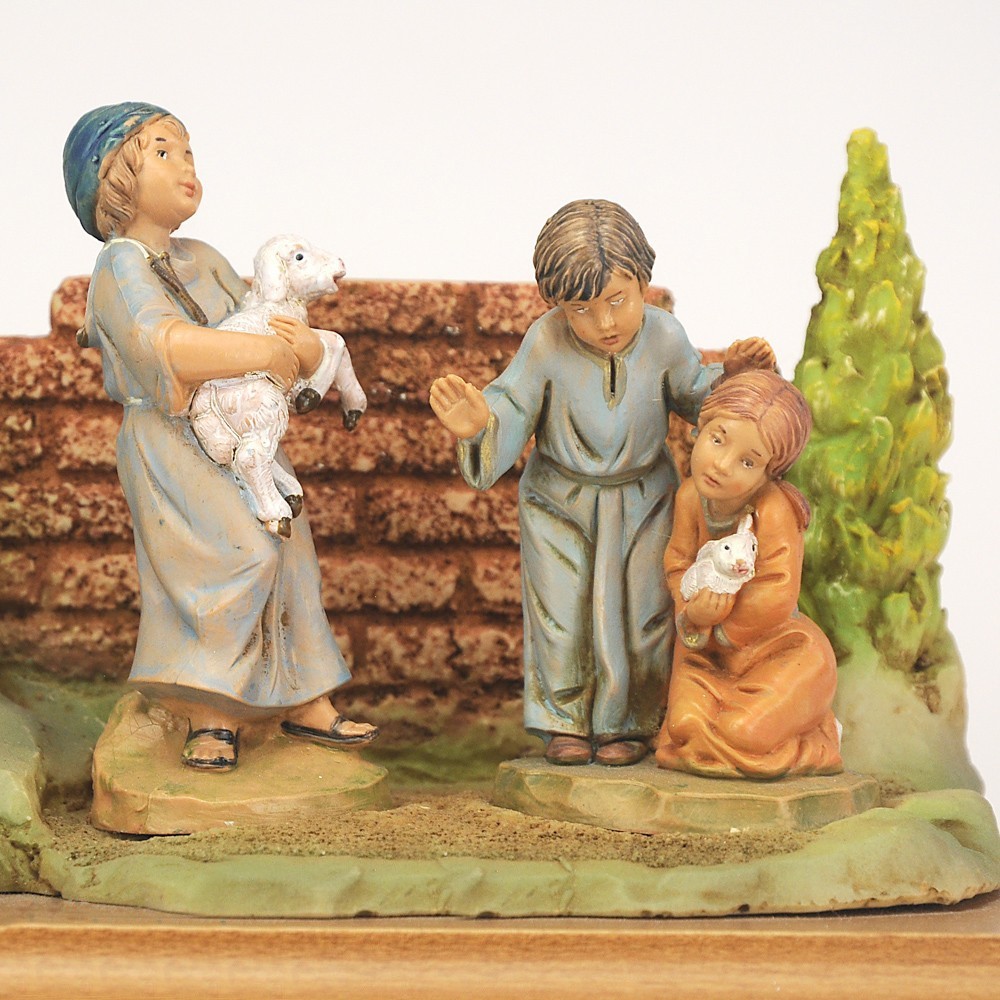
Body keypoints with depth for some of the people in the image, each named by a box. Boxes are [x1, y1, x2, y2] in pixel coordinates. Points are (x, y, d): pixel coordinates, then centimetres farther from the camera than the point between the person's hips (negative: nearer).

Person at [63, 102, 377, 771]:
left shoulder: (205, 261, 15)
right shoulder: (122, 269, -12)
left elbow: (260, 330, 15)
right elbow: (171, 349, -30)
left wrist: (305, 349, -10)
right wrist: (267, 352, -21)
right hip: (175, 452, -8)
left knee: (290, 562, 9)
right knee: (235, 555, -21)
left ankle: (308, 703, 21)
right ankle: (212, 717, -11)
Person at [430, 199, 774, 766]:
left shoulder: (665, 338, -15)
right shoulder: (545, 344, -22)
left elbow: (694, 396, 3)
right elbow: (513, 411, -16)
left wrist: (732, 376, -15)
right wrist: (479, 427, -37)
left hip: (642, 498, 1)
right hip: (560, 499, -1)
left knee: (640, 613, 5)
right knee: (562, 613, 3)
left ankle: (628, 723, 23)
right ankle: (566, 721, 23)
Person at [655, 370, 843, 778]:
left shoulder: (773, 511, -24)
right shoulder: (690, 496, -6)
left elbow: (776, 597, -27)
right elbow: (678, 563, 0)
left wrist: (719, 630, -15)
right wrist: (691, 614, -22)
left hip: (775, 648, -5)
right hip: (707, 651, 5)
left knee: (743, 733, -23)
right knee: (688, 724, -16)